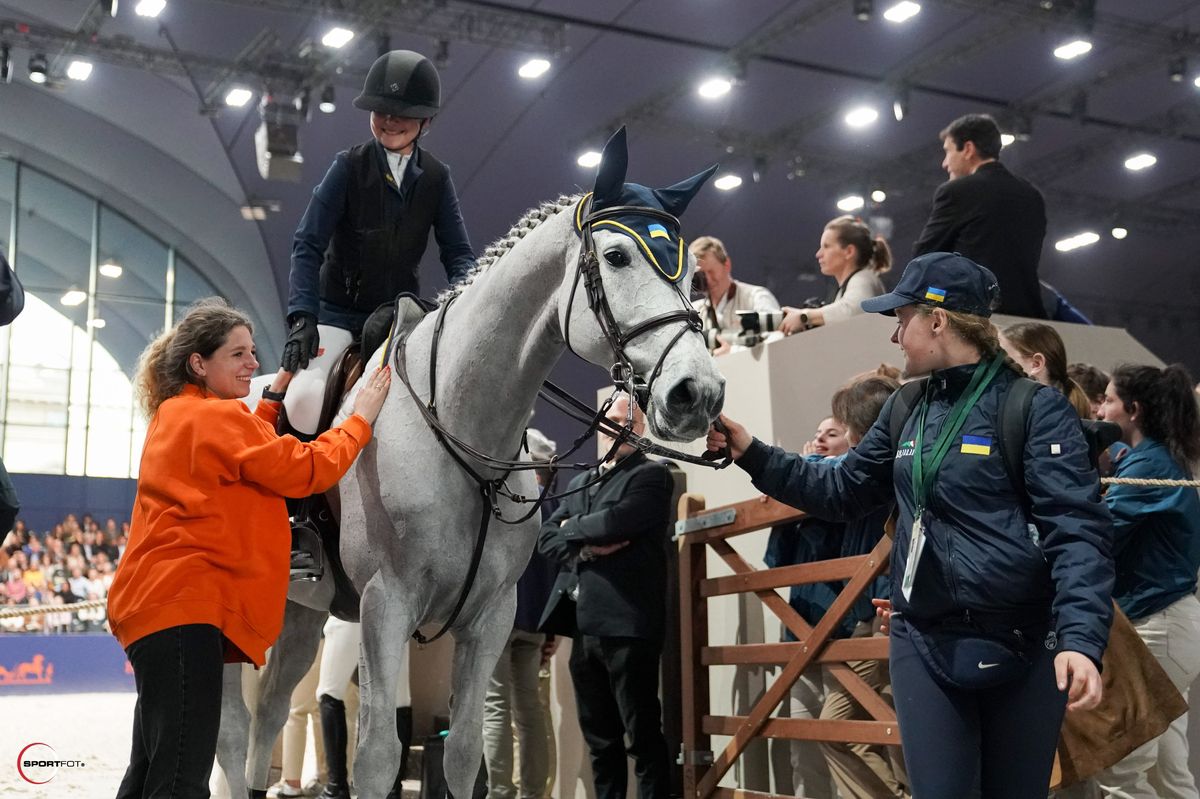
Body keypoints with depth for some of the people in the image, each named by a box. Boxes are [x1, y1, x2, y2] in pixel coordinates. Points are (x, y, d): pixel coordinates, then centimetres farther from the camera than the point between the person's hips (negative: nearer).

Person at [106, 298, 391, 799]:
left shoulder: (175, 416, 20)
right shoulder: (218, 418, -10)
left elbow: (248, 449, 31)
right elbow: (307, 470, -10)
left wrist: (278, 394, 22)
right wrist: (361, 418, 1)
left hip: (157, 601, 11)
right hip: (185, 607, -11)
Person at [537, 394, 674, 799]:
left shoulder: (652, 475, -1)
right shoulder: (581, 481, 21)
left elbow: (615, 521, -17)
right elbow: (546, 538, 11)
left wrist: (571, 528, 0)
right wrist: (583, 549, -8)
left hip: (626, 623, -7)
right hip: (584, 626, 7)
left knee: (643, 735, -3)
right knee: (599, 738, 13)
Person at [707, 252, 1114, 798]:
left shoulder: (1033, 407, -10)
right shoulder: (904, 412, 10)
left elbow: (1077, 530, -17)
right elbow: (842, 490, 19)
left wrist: (1081, 639, -30)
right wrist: (753, 455, 11)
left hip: (1021, 646, -4)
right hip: (923, 644, 5)